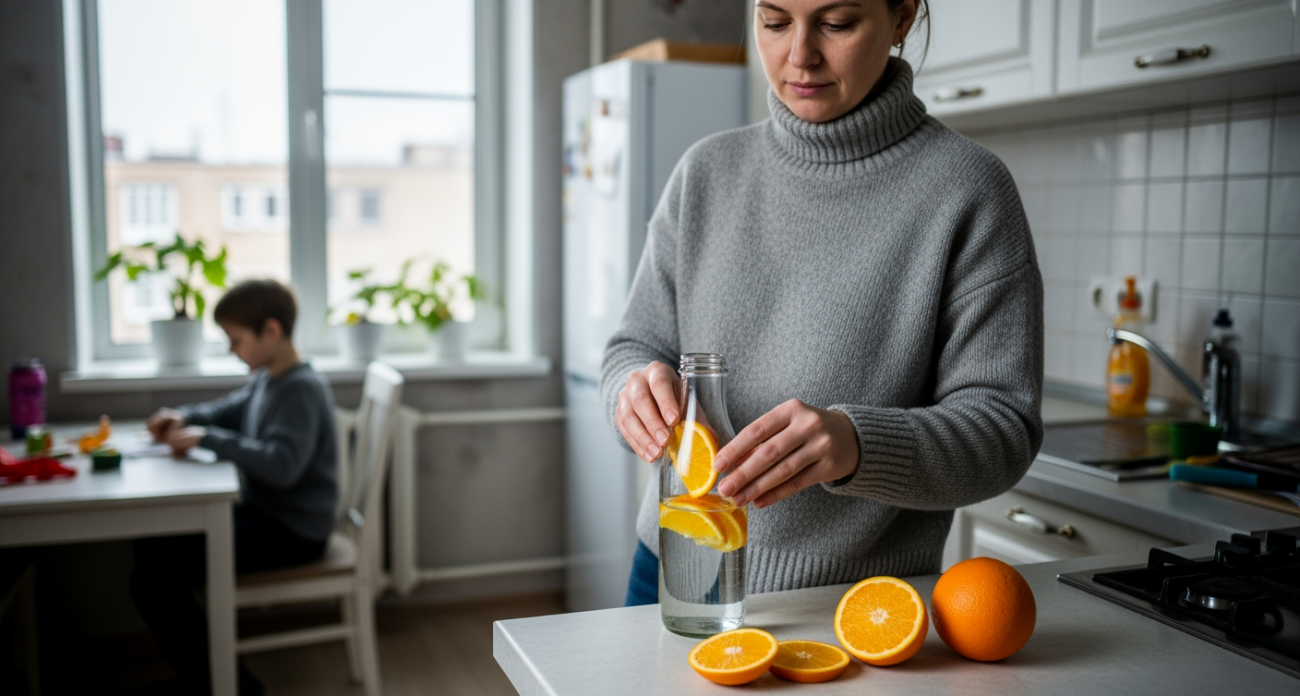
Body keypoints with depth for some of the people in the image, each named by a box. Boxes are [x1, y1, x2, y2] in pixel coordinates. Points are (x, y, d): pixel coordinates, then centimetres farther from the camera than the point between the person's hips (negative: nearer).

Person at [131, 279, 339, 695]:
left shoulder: (301, 389, -20)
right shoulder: (266, 380, 9)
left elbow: (282, 465, -33)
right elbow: (228, 411, 29)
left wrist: (208, 438, -26)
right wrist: (185, 417, 8)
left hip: (292, 532, -10)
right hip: (264, 513, 10)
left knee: (153, 579, -16)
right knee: (152, 545, 16)